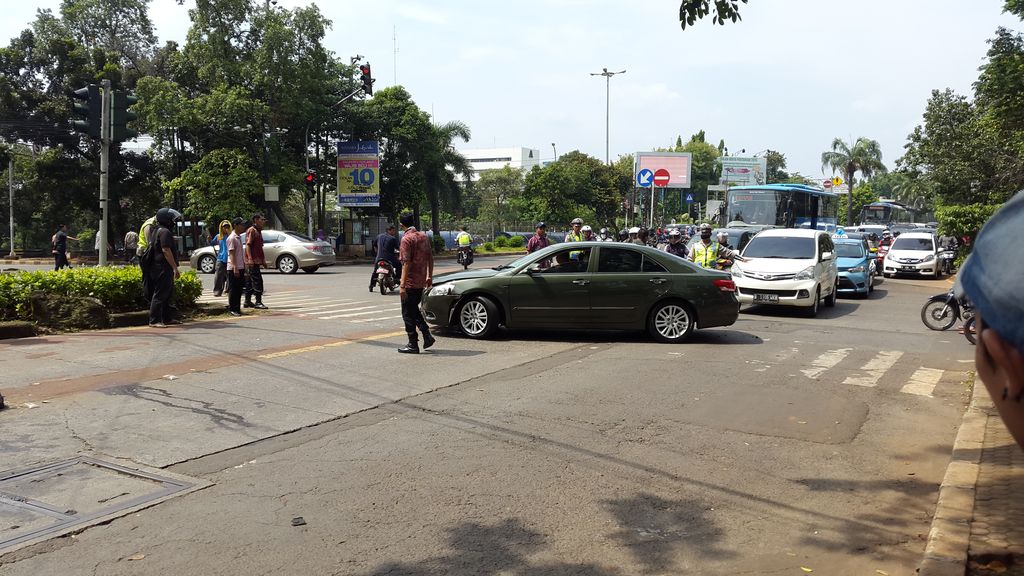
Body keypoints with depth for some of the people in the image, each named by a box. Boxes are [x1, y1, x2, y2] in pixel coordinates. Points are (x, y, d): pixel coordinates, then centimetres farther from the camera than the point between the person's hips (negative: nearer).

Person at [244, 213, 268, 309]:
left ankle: (248, 302, 17)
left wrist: (263, 260, 24)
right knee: (257, 281, -11)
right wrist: (250, 259, -24)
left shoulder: (258, 231, 20)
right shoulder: (251, 230, -10)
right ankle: (258, 302, -10)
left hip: (257, 261, 10)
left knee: (249, 282, 12)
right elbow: (248, 245, -17)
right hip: (252, 261, -10)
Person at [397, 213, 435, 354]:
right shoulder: (423, 236, 8)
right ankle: (427, 336, 14)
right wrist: (429, 276, 19)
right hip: (421, 282, 8)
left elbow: (406, 263, -20)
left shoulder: (406, 239, -15)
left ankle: (413, 345, 6)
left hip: (410, 283, -8)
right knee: (414, 310, 22)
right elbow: (430, 258, 11)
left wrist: (402, 285, -19)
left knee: (408, 313, 3)